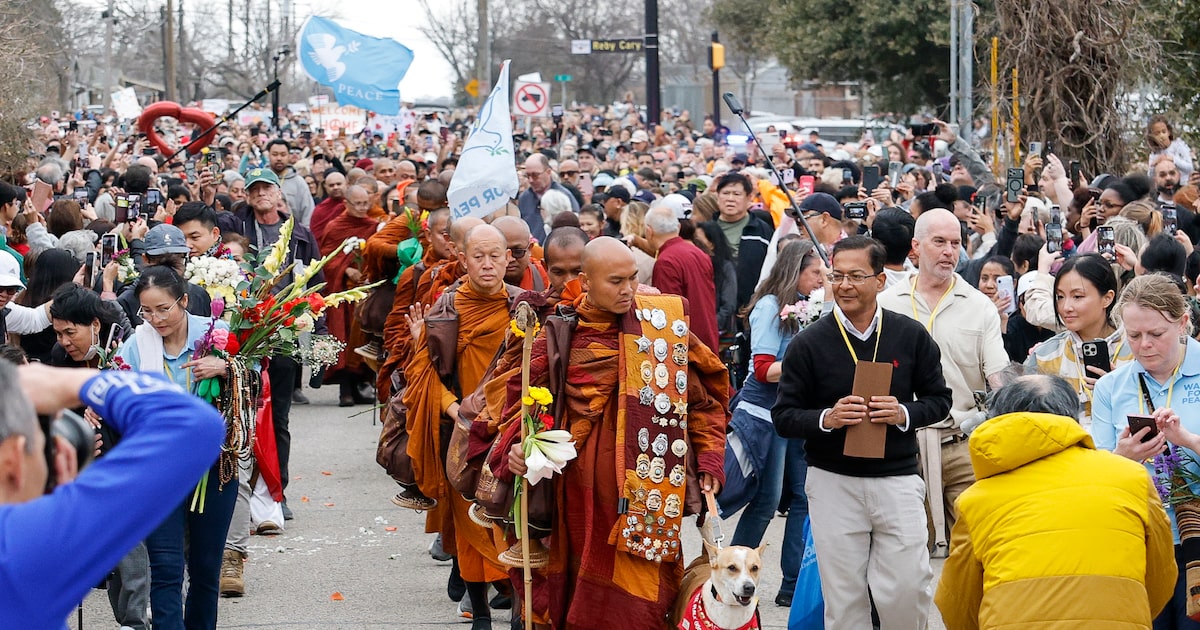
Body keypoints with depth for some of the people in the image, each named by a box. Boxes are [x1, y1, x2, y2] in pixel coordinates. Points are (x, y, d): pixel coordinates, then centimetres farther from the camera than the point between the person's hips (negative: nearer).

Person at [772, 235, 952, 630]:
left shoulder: (912, 336, 2)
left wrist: (905, 414, -12)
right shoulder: (809, 344, -1)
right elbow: (783, 417, 1)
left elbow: (939, 400, 9)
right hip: (833, 482, 0)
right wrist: (827, 419, -18)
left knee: (907, 593, -4)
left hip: (897, 479, 0)